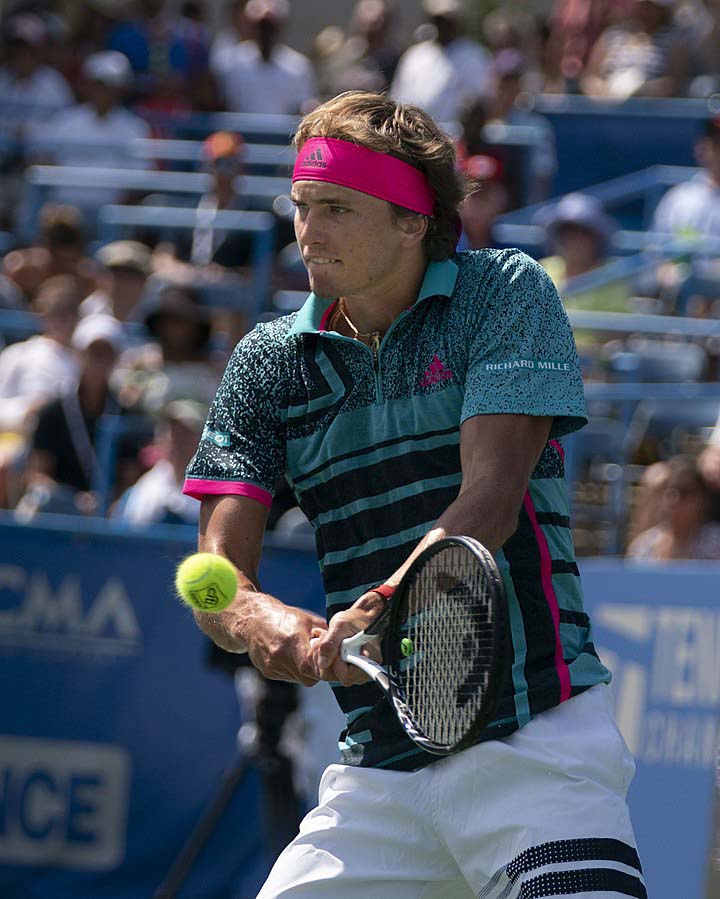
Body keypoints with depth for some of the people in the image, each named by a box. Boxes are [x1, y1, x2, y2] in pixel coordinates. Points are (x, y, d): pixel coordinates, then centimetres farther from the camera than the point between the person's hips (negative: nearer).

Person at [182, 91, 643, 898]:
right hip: (375, 767, 4)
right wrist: (259, 619, -22)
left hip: (533, 739, -4)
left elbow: (491, 500, -13)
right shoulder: (268, 362, 10)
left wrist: (370, 615, -29)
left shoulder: (506, 293, 0)